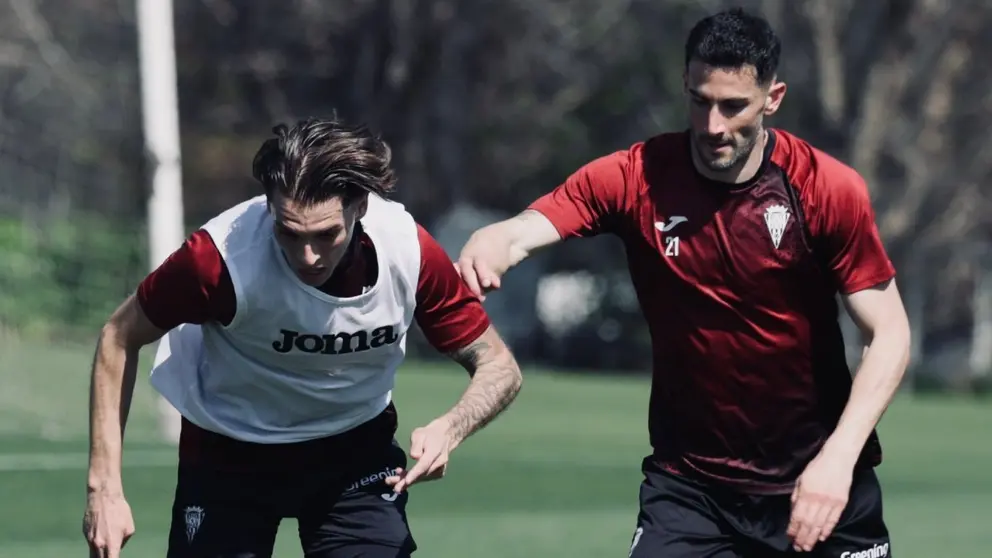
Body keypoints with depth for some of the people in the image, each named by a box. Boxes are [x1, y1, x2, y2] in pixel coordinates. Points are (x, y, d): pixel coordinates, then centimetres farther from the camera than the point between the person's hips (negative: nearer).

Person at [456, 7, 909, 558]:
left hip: (819, 474, 0)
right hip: (689, 480, 1)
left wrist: (839, 456, -24)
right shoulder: (634, 177, -9)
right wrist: (489, 245, -47)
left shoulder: (830, 188, -12)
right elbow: (521, 232, -22)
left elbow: (889, 334, -11)